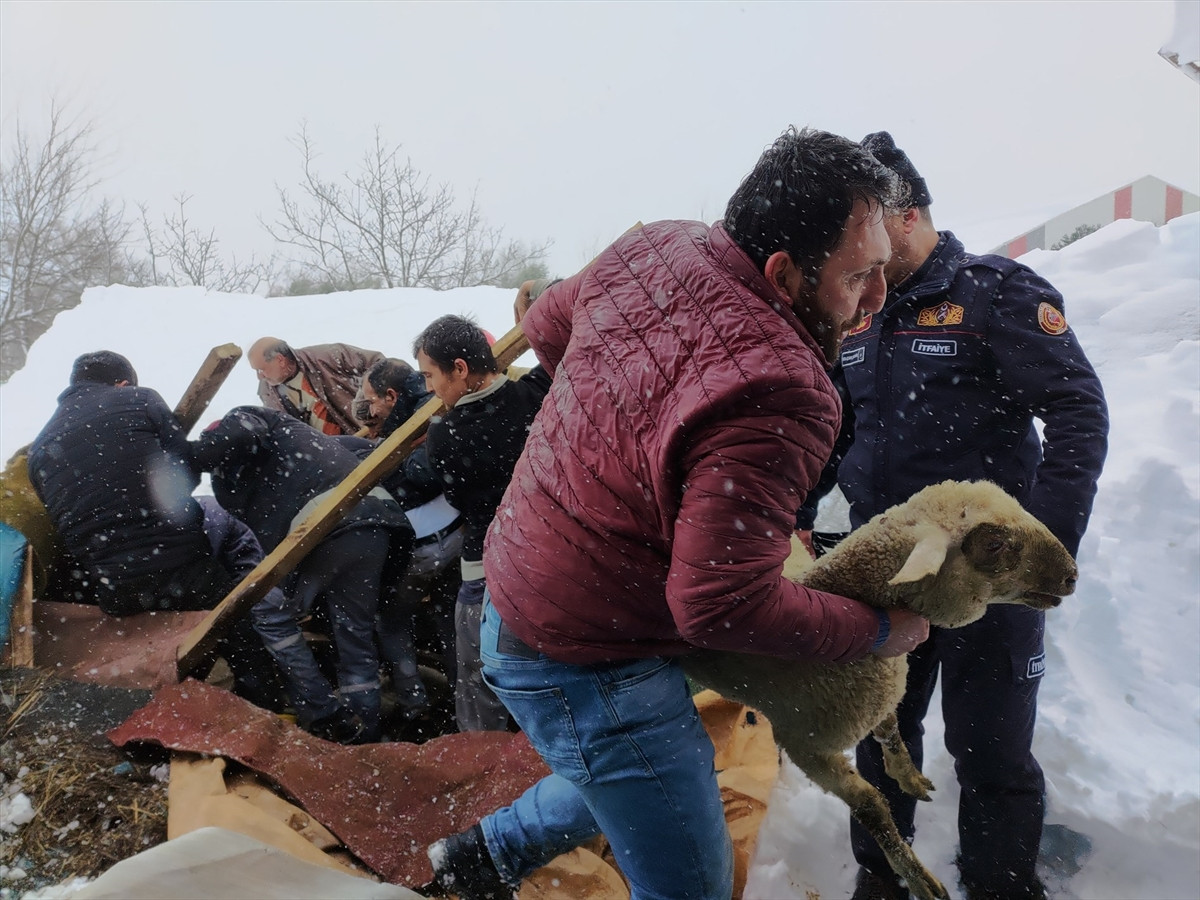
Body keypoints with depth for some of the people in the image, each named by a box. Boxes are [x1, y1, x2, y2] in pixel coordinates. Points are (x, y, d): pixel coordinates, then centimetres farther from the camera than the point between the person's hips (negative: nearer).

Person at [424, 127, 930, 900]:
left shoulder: (652, 248, -6)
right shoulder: (777, 400, -31)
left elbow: (548, 323, 12)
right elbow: (720, 602, -27)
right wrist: (875, 631, -12)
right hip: (585, 664, -9)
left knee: (664, 761, 32)